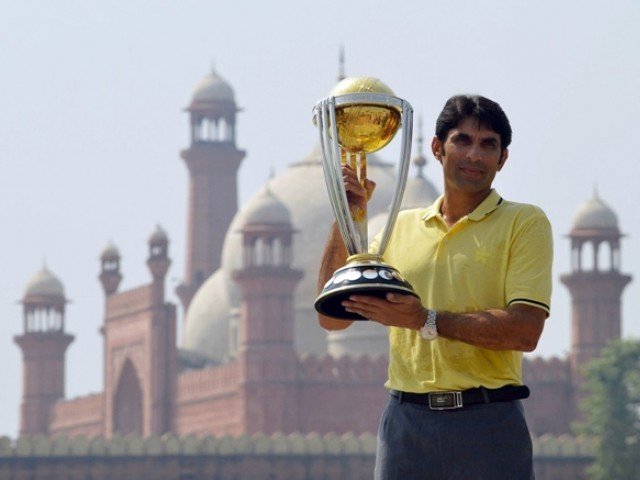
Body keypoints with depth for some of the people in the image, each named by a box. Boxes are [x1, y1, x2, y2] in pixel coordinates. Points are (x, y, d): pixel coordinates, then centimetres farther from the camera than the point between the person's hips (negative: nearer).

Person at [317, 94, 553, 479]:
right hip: (406, 419, 3)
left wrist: (426, 320, -16)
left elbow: (526, 329, -11)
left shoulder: (524, 223, 2)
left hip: (488, 422, -3)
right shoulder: (403, 226, 15)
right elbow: (333, 317, 12)